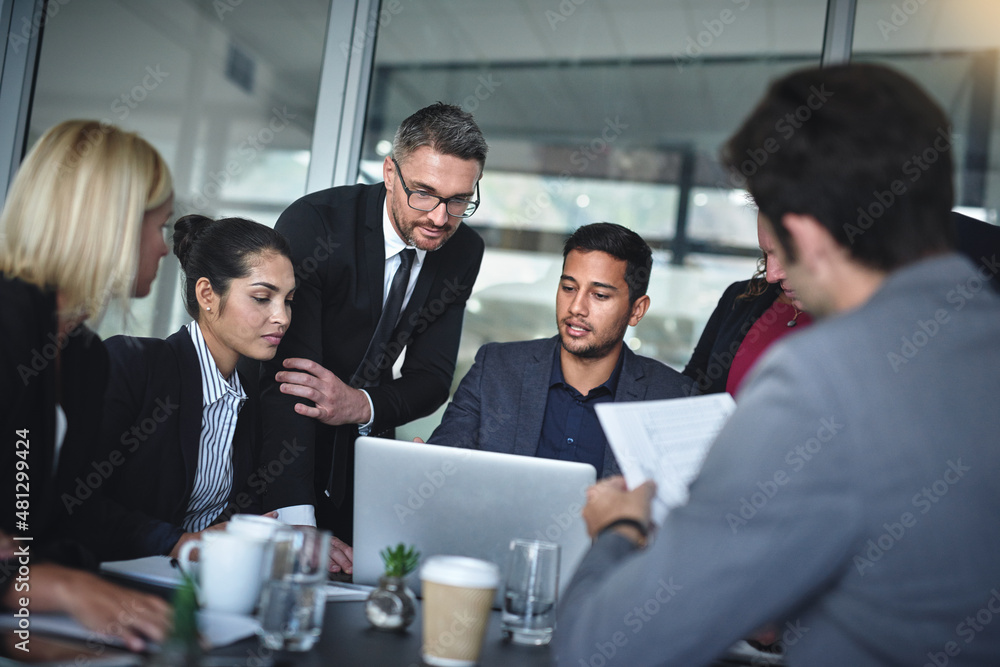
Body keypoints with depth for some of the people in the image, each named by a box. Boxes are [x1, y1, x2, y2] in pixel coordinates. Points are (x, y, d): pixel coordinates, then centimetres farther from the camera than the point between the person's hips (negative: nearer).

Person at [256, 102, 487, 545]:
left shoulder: (463, 252, -5)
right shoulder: (312, 223, -21)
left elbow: (432, 377, -3)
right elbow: (285, 376, -29)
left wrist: (361, 405, -26)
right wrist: (296, 523, -39)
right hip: (276, 448, -4)